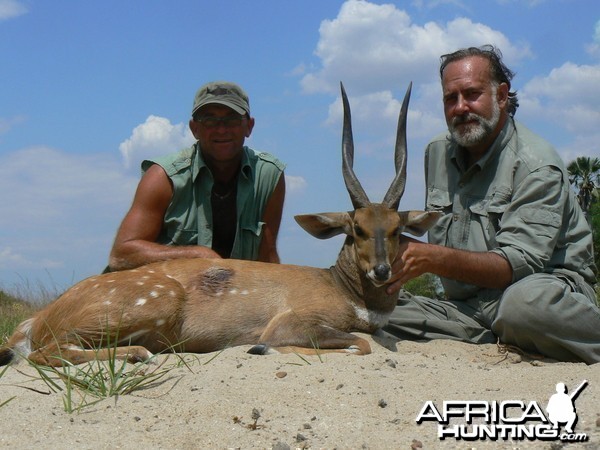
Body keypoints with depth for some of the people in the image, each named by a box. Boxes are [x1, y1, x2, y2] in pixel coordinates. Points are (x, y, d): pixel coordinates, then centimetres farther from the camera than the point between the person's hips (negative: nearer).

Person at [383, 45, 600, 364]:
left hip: (548, 289, -6)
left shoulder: (537, 166, -12)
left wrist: (434, 259, -34)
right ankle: (501, 340, -15)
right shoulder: (437, 154, 11)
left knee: (525, 303, -42)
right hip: (467, 308, 7)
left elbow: (517, 264, -23)